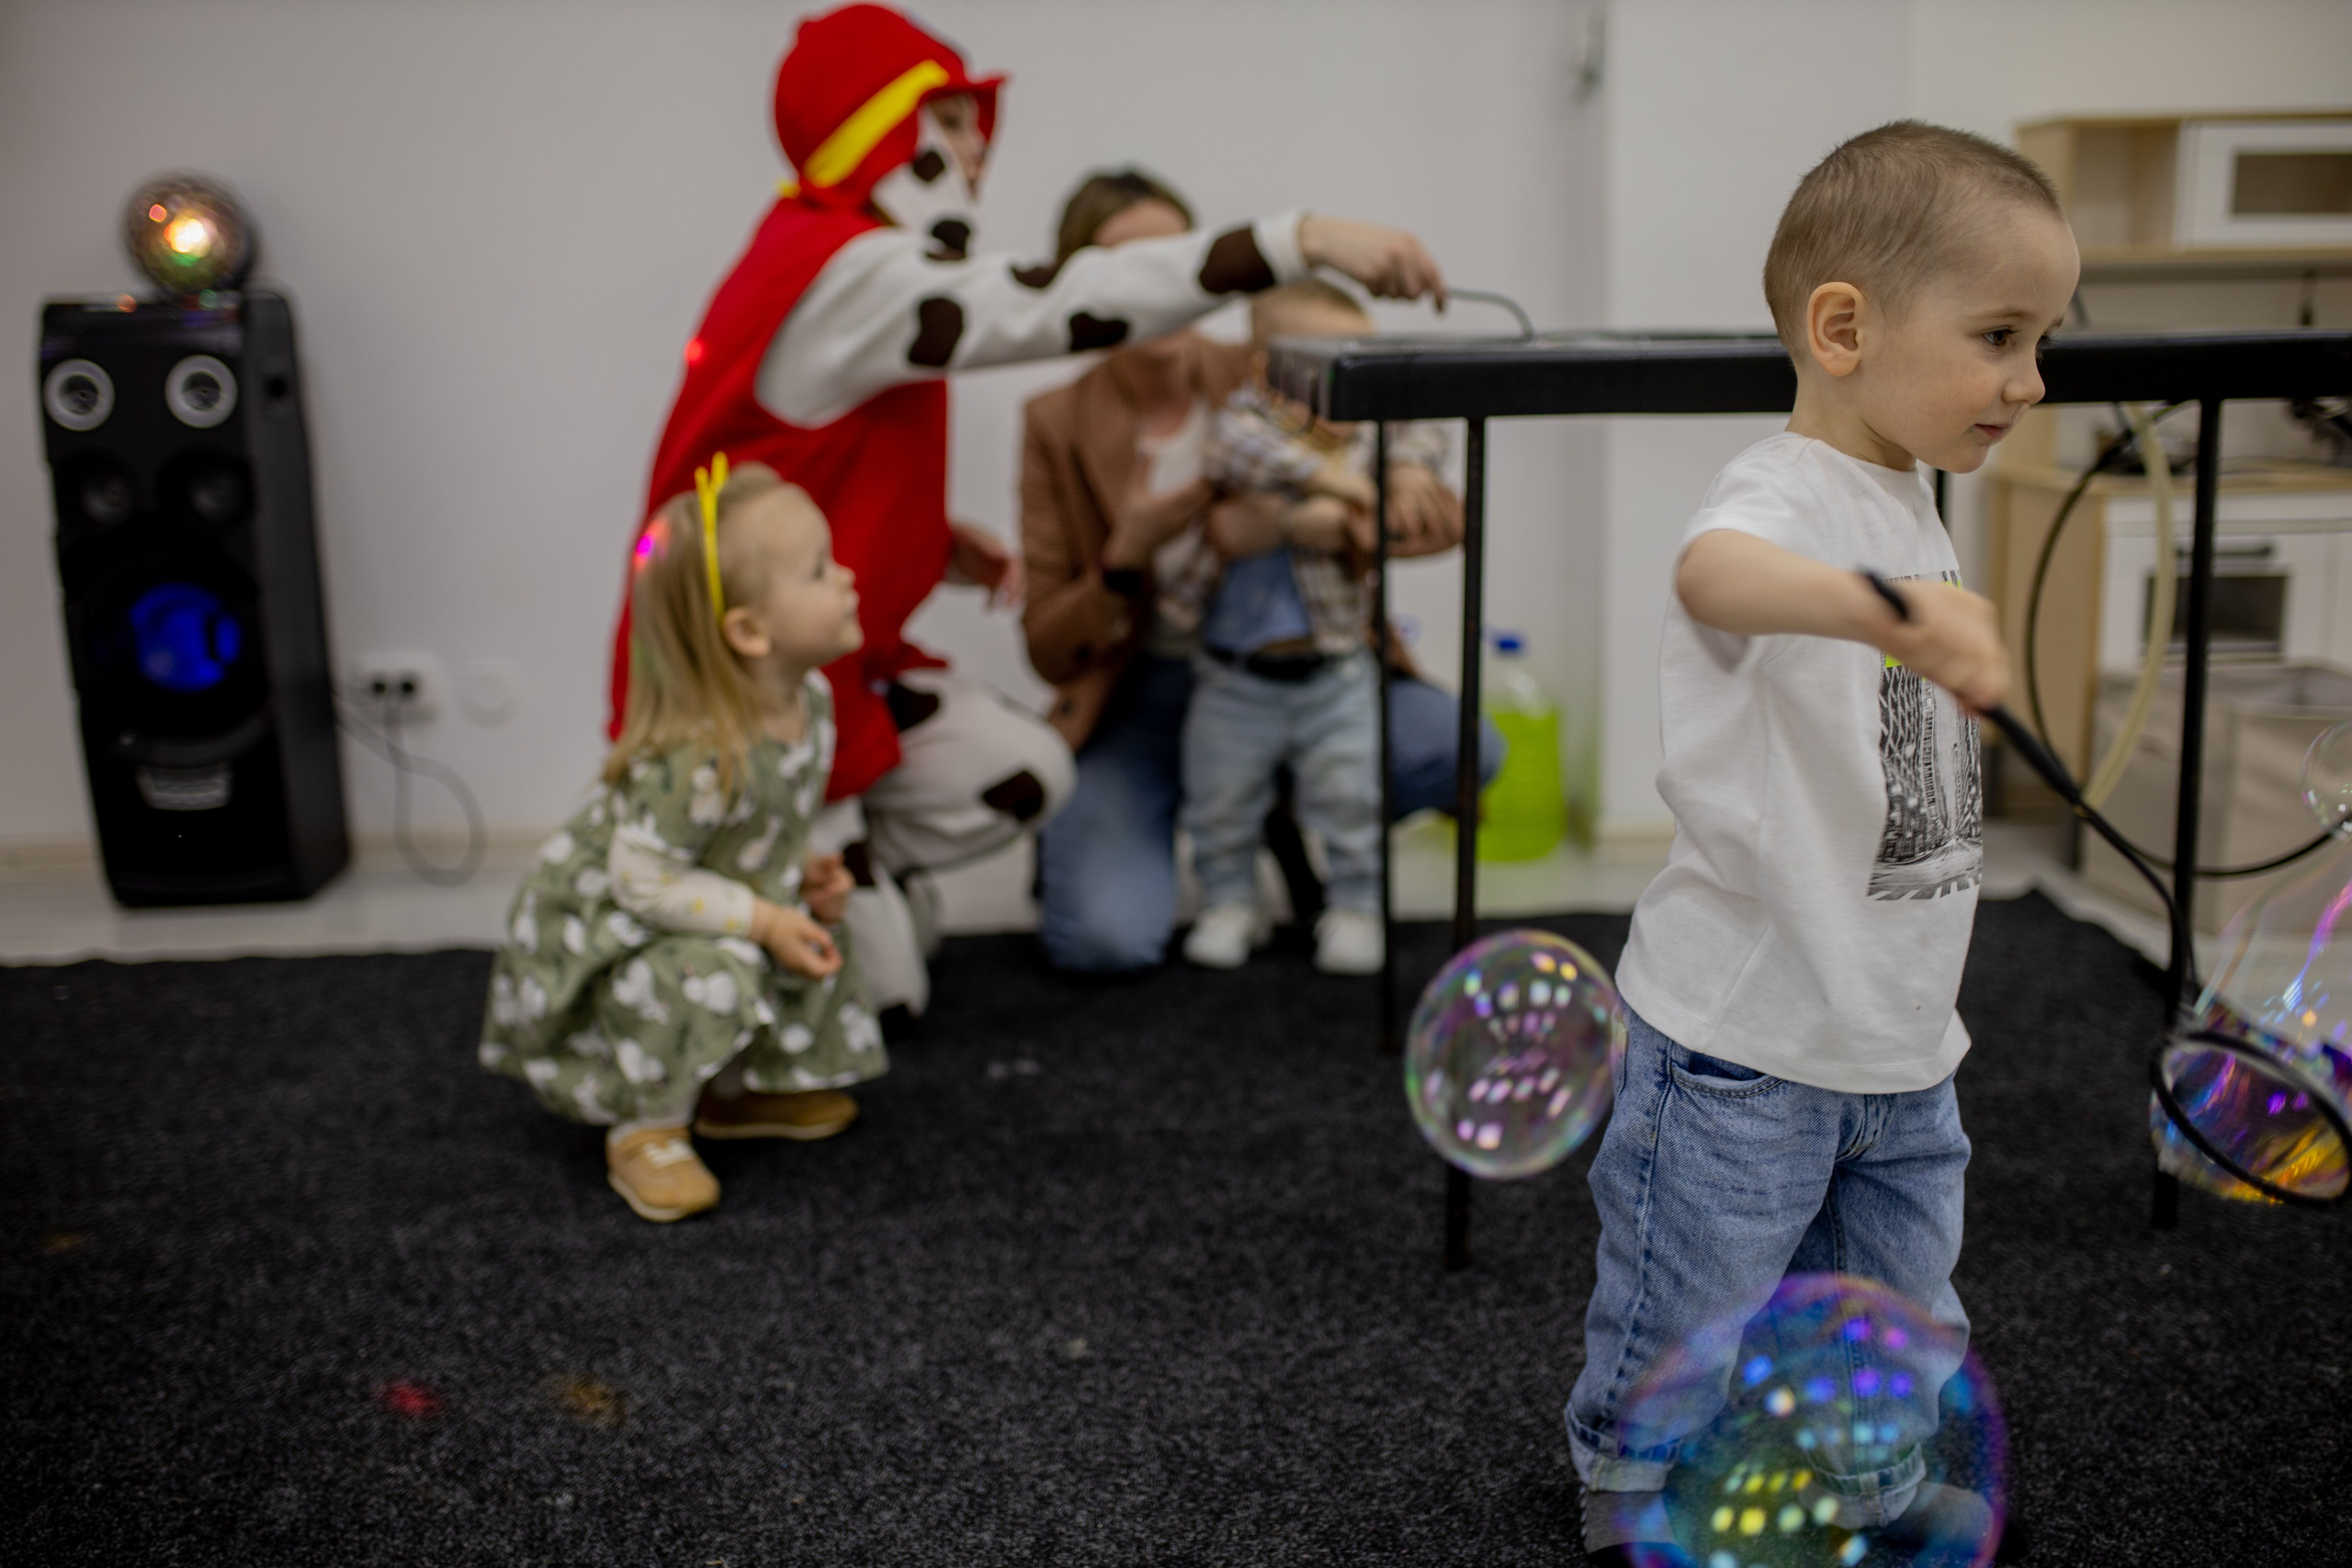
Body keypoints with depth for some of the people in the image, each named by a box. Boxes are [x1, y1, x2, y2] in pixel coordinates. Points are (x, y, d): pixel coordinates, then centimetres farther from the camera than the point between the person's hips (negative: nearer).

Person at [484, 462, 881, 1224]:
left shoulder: (810, 701, -8)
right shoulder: (693, 758, -37)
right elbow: (644, 879, -32)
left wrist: (802, 875, -8)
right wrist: (766, 921, -30)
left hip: (699, 916, 9)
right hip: (596, 926, -9)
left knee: (821, 953, 6)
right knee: (706, 976, -32)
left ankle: (736, 1091, 26)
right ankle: (645, 1131, -8)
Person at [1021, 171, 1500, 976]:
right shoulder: (1058, 425, -7)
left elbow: (1442, 521, -9)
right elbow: (1051, 651, -6)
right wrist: (1128, 556, -25)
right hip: (1138, 695, -1)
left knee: (1466, 751, -25)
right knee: (1108, 937, -26)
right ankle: (1072, 839, 12)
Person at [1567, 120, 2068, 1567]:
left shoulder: (1909, 502, 8)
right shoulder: (1790, 492, -20)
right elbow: (1715, 573, -48)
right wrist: (1895, 605, -64)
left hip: (1901, 1038, 9)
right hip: (1745, 1039, -8)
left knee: (1902, 1313, 23)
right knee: (1691, 1316, 8)